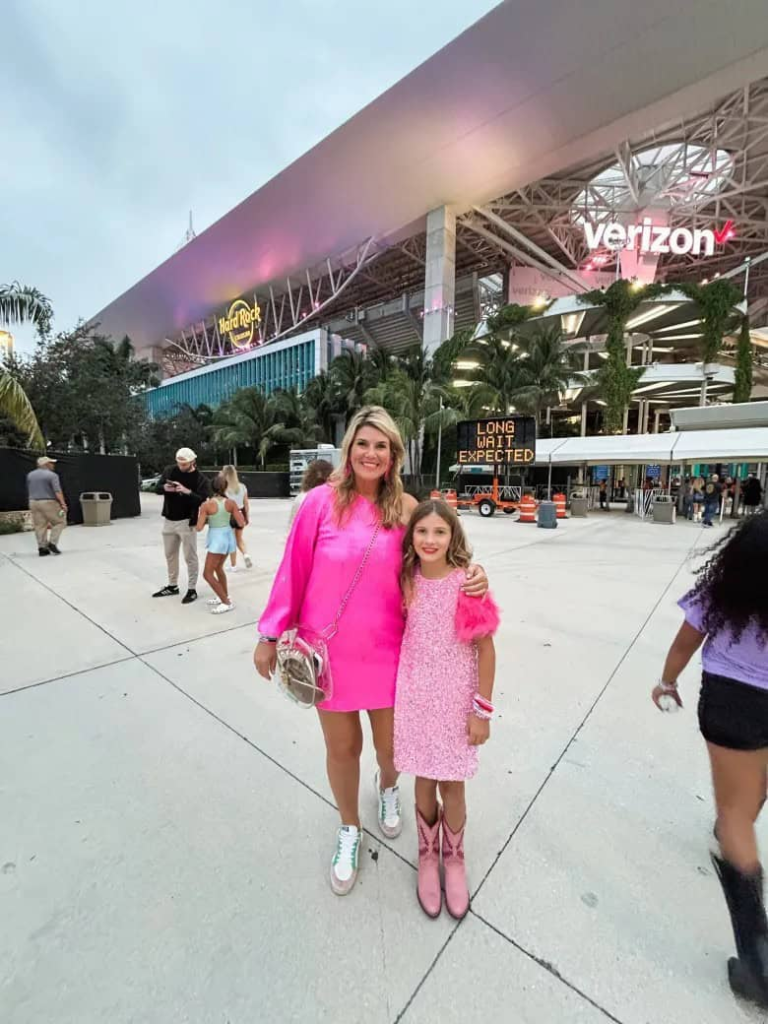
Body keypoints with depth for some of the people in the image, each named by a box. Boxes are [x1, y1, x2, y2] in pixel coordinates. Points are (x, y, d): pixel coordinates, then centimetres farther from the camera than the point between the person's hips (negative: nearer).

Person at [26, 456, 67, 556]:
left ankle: (42, 548, 6)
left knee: (40, 526, 7)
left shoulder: (30, 475, 10)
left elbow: (29, 491, 16)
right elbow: (57, 491, -19)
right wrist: (63, 504, -20)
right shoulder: (52, 475, -10)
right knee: (59, 522, 7)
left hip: (34, 503, 6)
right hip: (48, 503, -6)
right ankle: (52, 543, -5)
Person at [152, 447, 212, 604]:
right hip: (169, 520, 6)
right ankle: (172, 586, 31)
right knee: (170, 555, 16)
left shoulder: (200, 479, -10)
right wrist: (165, 488, -16)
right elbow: (157, 488, 6)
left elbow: (203, 500, -18)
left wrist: (187, 491, -31)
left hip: (187, 522, -5)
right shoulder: (169, 471, 3)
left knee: (190, 557, 0)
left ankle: (192, 589, 10)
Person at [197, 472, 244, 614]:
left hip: (217, 538, -6)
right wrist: (240, 514, 15)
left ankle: (227, 603, 4)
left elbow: (199, 528, -13)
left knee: (207, 574, 5)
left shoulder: (207, 504, -15)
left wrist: (206, 518, 6)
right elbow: (241, 524, -5)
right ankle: (225, 596, 36)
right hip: (228, 536, 6)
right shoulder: (231, 503, -7)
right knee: (218, 568, 26)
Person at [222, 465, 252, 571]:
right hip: (240, 515, 3)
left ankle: (233, 566, 15)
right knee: (239, 538, 22)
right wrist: (247, 517, 13)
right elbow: (246, 504, 4)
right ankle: (245, 554, -1)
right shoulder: (242, 486, 0)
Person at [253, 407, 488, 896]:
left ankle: (388, 787, 59)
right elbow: (293, 571, -5)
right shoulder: (322, 500, -11)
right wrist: (271, 634, -2)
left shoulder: (405, 507, -5)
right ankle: (349, 829, 49)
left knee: (390, 744, 20)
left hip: (386, 651, 2)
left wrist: (473, 573, -17)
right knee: (342, 747, 17)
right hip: (328, 650, -1)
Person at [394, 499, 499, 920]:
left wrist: (482, 710, -7)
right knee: (424, 783, 17)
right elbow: (399, 634, 6)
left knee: (451, 787, 13)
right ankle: (428, 855, 45)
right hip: (415, 697, 2)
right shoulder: (407, 581, -5)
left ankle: (454, 858, 44)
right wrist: (398, 690, 7)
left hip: (455, 699, -2)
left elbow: (485, 649, -9)